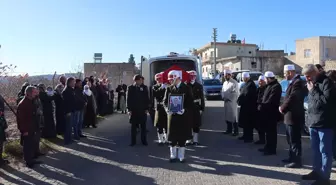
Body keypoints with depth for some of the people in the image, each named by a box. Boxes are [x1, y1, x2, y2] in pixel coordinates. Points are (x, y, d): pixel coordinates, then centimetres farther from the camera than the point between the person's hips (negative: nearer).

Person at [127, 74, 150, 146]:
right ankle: (133, 141, 13)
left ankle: (144, 140, 15)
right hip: (133, 110, 0)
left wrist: (147, 109, -1)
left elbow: (147, 99, 4)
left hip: (142, 110, 1)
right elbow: (128, 99, 0)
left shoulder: (144, 87, 3)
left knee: (143, 126, 6)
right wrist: (129, 109, -5)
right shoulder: (130, 88, 1)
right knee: (133, 126, 6)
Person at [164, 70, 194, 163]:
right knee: (172, 136, 7)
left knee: (182, 137, 5)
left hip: (183, 116, -2)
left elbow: (190, 103, -4)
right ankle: (173, 155, 20)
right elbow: (165, 101, 8)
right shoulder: (169, 89, 5)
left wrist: (185, 110, -20)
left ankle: (181, 156, 19)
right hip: (172, 116, 2)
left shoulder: (186, 88, -3)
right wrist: (167, 108, -12)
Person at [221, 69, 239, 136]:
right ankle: (229, 129, 22)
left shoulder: (234, 83, -10)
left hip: (232, 102, -7)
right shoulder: (225, 82, 14)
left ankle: (235, 131, 3)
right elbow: (223, 91, 16)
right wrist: (223, 97, -2)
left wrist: (229, 99, -15)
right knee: (227, 116, 12)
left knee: (233, 116, -5)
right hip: (226, 102, 7)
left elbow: (235, 93, -15)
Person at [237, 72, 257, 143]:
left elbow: (247, 95, -23)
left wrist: (240, 101, -14)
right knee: (244, 121, 16)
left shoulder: (251, 84, -18)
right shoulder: (247, 84, 15)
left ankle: (249, 137, 4)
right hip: (245, 106, 10)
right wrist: (239, 100, 5)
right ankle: (245, 135, 26)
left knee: (248, 122, -3)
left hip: (249, 107, -10)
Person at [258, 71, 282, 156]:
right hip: (268, 112, 10)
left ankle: (272, 149, 5)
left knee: (272, 131, -3)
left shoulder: (276, 86, -16)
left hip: (272, 112, -10)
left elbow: (271, 101, -24)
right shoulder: (269, 85, 17)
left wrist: (262, 106, -15)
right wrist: (262, 105, 6)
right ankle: (268, 147, 26)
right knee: (268, 130, 16)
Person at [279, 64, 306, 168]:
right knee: (291, 140, 19)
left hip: (294, 117, -10)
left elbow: (292, 99, -25)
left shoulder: (298, 82, -19)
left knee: (295, 140, -1)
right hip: (290, 117, 10)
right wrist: (283, 107, 3)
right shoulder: (293, 82, 14)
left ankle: (297, 161, 8)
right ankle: (292, 158, 30)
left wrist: (282, 108, -11)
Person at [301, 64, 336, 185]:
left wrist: (313, 90, -14)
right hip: (313, 123, 8)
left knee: (325, 151, 0)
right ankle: (317, 171, 29)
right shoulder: (312, 83, 15)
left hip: (324, 123, -8)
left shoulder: (326, 82, -11)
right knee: (316, 150, 17)